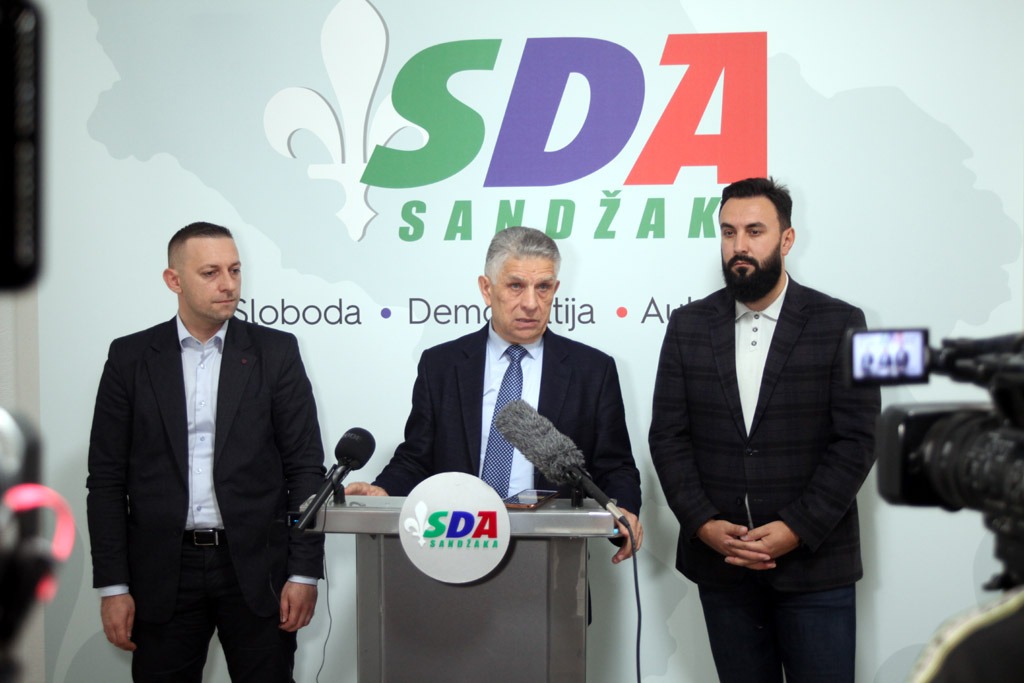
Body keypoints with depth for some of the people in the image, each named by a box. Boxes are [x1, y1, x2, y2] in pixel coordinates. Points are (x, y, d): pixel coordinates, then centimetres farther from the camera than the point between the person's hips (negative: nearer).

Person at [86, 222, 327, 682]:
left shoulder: (275, 352, 2)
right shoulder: (131, 357, 4)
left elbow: (305, 467, 1)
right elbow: (107, 478, 3)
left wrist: (304, 573, -5)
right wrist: (112, 585, -2)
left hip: (256, 569, 0)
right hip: (163, 571, 1)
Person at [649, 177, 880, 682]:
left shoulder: (840, 325, -2)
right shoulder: (688, 326, 6)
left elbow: (856, 441, -6)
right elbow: (667, 436, 3)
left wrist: (797, 529, -15)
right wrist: (702, 524, -10)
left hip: (814, 562, -2)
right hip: (721, 563, 2)